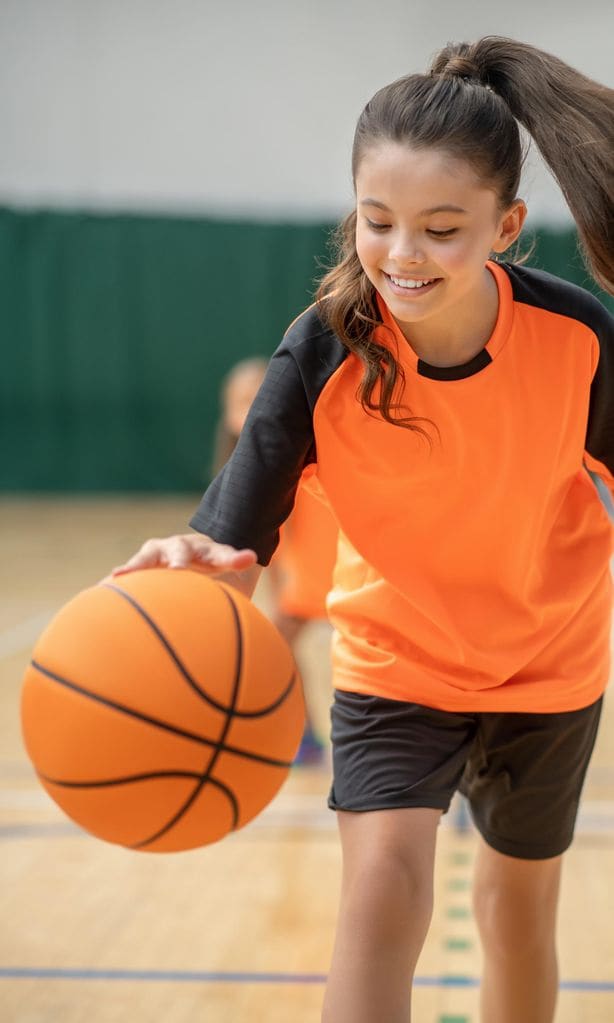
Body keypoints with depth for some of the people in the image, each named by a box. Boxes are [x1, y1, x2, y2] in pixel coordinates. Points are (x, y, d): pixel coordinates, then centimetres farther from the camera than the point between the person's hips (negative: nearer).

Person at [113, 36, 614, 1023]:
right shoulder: (324, 352, -27)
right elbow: (239, 533, -33)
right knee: (383, 877, -23)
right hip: (395, 659, -2)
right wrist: (197, 563, -55)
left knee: (520, 903, 18)